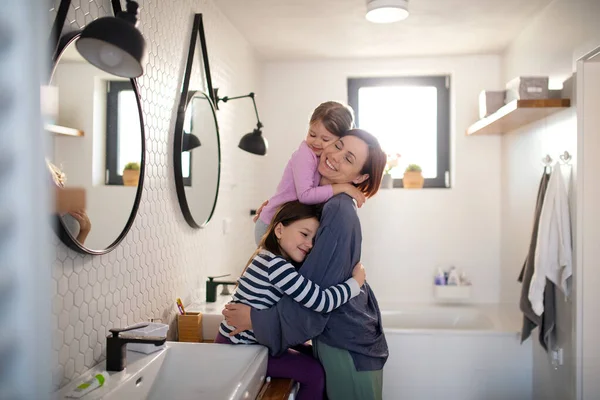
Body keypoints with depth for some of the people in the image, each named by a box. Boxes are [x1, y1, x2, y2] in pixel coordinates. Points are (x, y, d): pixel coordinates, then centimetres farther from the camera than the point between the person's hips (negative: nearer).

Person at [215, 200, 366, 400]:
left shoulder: (269, 258, 5)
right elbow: (320, 301, -29)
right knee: (315, 373, -11)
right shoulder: (274, 264, -26)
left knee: (314, 358, 15)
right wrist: (356, 282, -16)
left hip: (246, 343, 10)